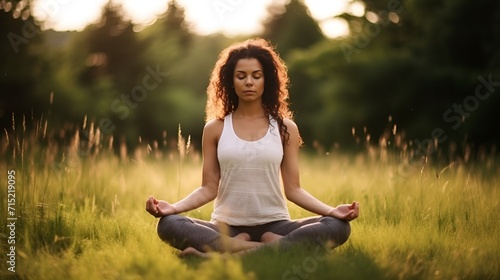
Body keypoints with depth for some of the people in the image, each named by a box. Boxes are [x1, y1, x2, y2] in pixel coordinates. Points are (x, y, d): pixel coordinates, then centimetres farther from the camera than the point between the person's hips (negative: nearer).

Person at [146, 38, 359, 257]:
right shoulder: (215, 128, 6)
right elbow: (209, 188, 4)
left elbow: (293, 189, 4)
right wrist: (173, 207, -13)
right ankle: (277, 248, -29)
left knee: (338, 227, -28)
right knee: (169, 224, -29)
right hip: (226, 227, -1)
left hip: (274, 226, 1)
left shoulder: (285, 128, 6)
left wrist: (331, 210, -12)